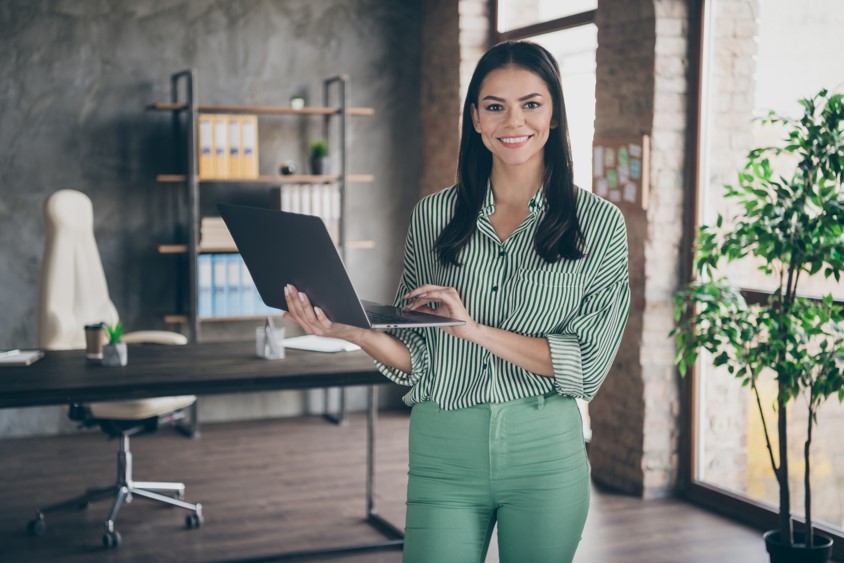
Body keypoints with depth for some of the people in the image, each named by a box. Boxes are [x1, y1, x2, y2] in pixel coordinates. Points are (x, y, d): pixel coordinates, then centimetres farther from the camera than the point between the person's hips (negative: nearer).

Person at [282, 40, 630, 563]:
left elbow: (589, 363, -9)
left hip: (546, 457, 0)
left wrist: (476, 328, -18)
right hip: (443, 455, 1)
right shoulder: (433, 216, 4)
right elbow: (415, 360, 4)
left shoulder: (599, 221, -1)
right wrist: (351, 329, -15)